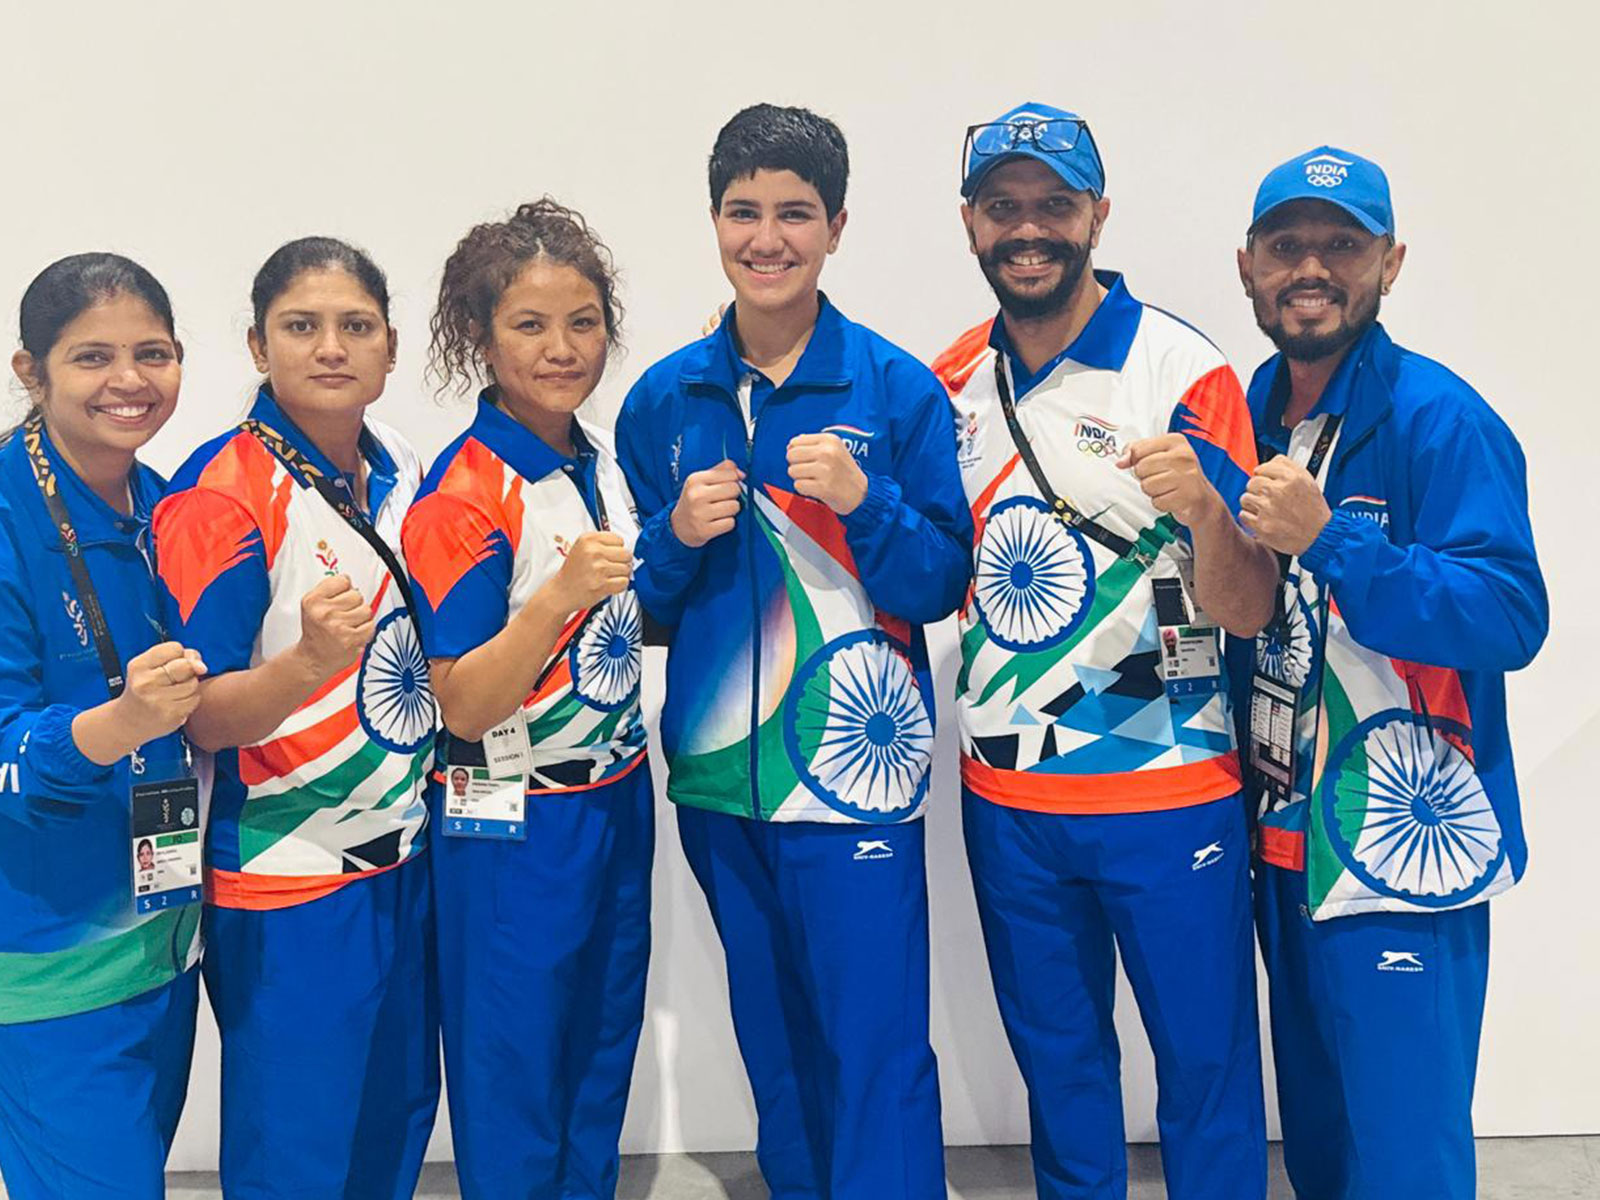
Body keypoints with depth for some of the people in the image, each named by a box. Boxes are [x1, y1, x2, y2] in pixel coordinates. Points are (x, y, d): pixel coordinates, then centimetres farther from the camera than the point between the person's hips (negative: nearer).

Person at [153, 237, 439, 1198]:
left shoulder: (408, 477, 5)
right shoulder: (221, 495, -15)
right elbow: (201, 720, -17)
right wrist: (310, 661, -33)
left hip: (408, 860, 7)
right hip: (288, 884, -6)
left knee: (400, 1119, 19)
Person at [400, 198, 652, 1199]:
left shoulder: (604, 464, 5)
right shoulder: (465, 494, -17)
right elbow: (464, 705, -19)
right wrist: (559, 592, -32)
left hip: (618, 798, 7)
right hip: (515, 824, -7)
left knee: (603, 1069, 19)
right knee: (516, 1104, 7)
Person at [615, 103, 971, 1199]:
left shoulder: (900, 390, -5)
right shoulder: (664, 400, 4)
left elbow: (941, 587, -4)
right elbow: (636, 602, 9)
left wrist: (863, 500, -20)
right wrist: (678, 535, -11)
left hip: (856, 766, -4)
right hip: (717, 772, 4)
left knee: (877, 1051, -2)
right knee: (775, 1045, 19)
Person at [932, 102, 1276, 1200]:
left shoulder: (1184, 373, -11)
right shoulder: (951, 384, 3)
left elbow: (1247, 613, -14)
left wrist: (1204, 508, -34)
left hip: (1168, 790, -4)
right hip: (1006, 793, 4)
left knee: (1207, 1066, 8)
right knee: (1056, 1059, 19)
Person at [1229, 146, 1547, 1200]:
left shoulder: (1439, 420, -14)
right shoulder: (1252, 412, 9)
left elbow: (1512, 621, -23)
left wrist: (1328, 540, -30)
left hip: (1403, 850, -7)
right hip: (1283, 840, 7)